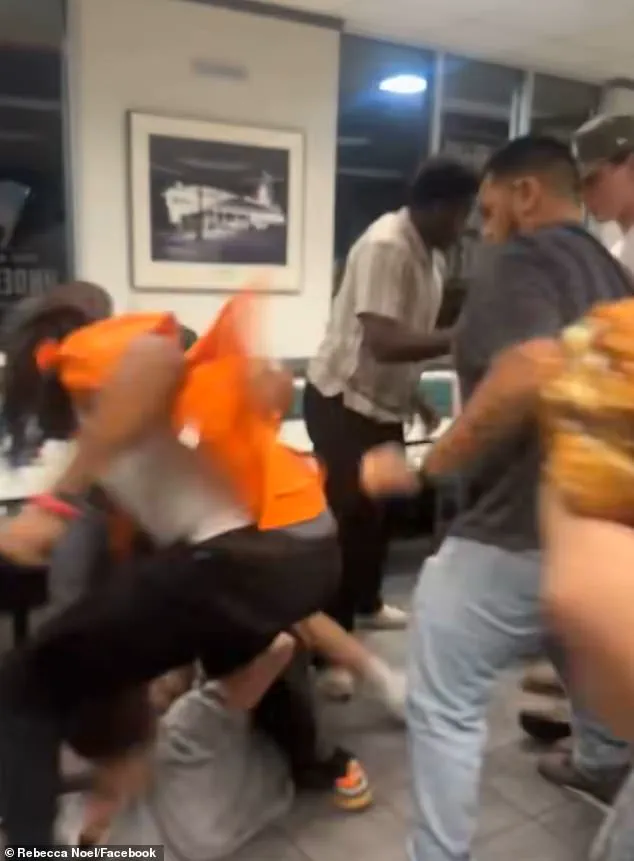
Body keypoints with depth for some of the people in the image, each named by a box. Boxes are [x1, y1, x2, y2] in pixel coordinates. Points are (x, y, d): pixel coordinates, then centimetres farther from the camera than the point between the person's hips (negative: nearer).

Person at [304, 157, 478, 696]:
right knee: (350, 517, -4)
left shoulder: (428, 253, 5)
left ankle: (367, 603, 44)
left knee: (382, 508, 21)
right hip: (343, 401, -9)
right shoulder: (385, 247, -24)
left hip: (385, 401, 9)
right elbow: (383, 342, -34)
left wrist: (416, 396, 13)